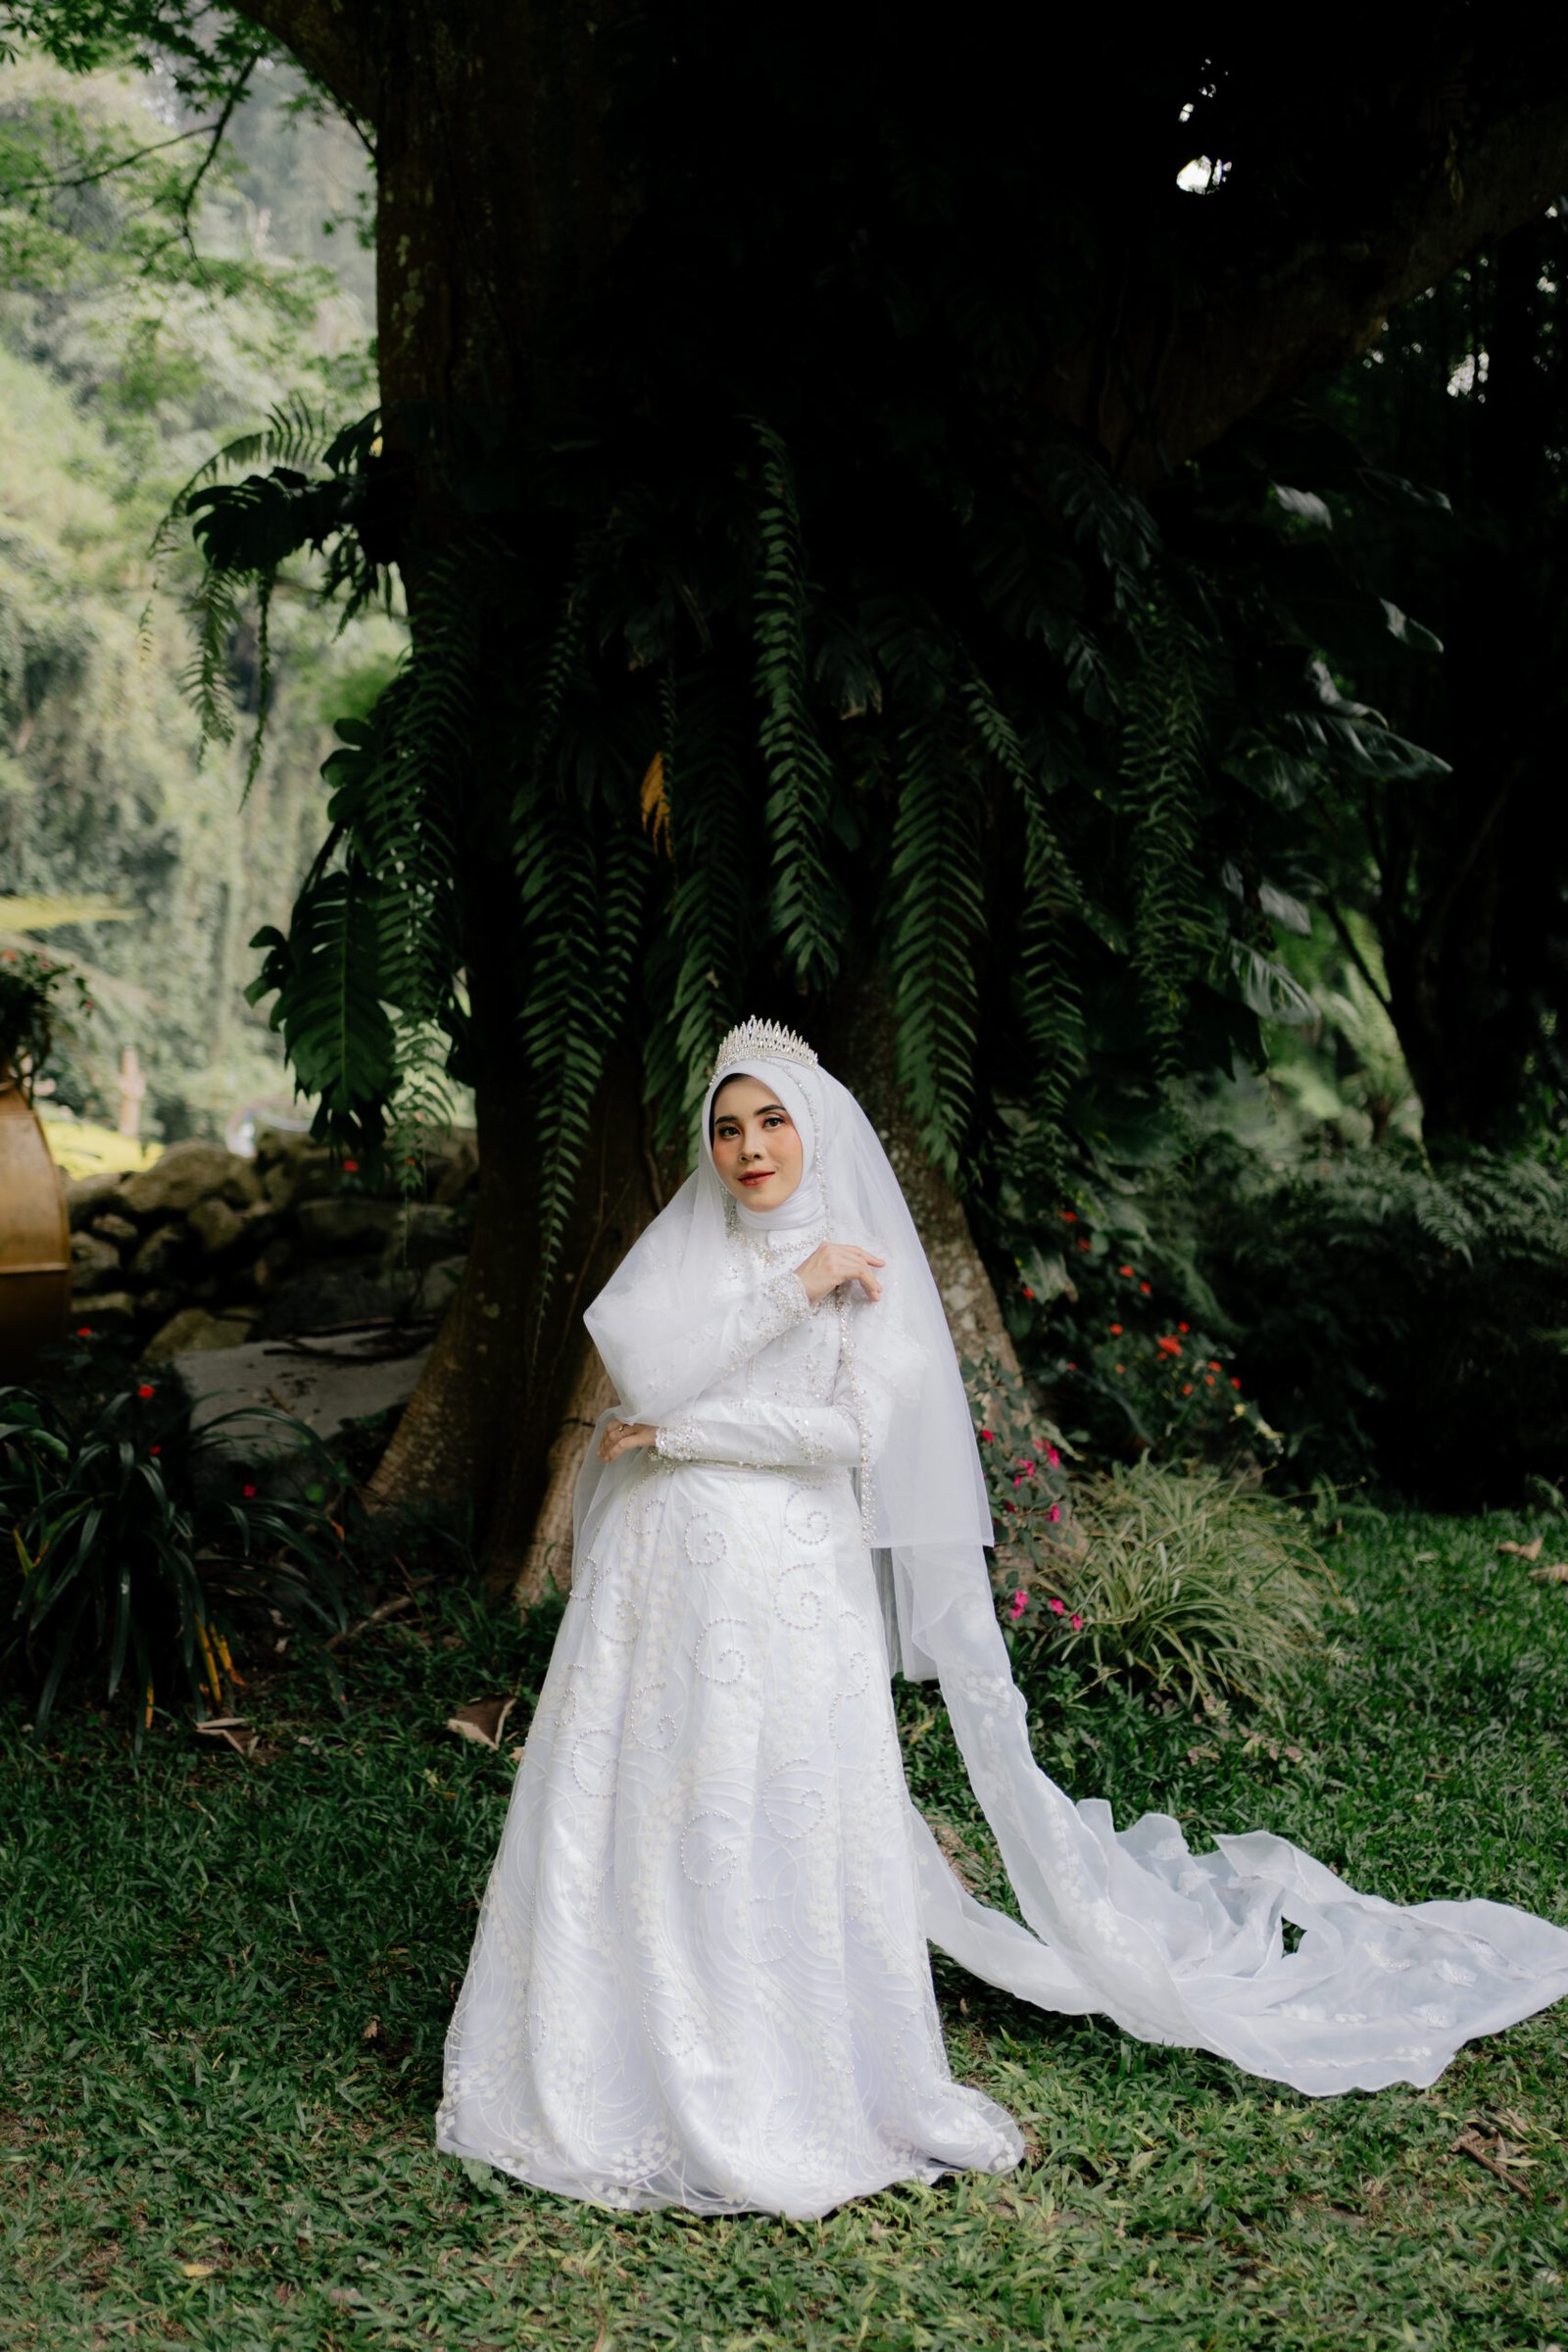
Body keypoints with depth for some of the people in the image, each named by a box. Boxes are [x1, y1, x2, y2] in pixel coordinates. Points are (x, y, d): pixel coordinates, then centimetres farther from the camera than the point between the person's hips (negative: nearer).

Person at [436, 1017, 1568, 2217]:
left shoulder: (873, 1272, 2)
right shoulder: (681, 1250, 11)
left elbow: (845, 1428, -12)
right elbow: (645, 1364, -7)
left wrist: (671, 1431, -9)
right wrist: (787, 1291, -11)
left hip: (793, 1588, -3)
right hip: (657, 1578, 3)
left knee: (786, 1839, -3)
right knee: (633, 1824, 5)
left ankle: (808, 2100, 10)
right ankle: (628, 2078, 20)